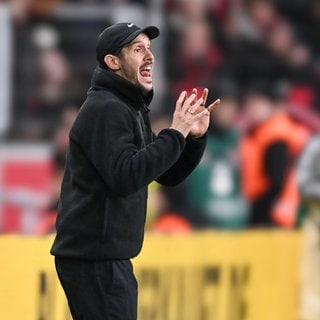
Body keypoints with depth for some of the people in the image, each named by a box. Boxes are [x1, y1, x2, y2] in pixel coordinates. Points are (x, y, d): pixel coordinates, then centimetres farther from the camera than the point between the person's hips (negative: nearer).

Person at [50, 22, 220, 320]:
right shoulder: (105, 109, -13)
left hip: (106, 256, 10)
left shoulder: (131, 109, 19)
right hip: (93, 258, -10)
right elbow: (125, 176, -25)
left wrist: (195, 136, 2)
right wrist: (175, 133, -21)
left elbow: (169, 175, 18)